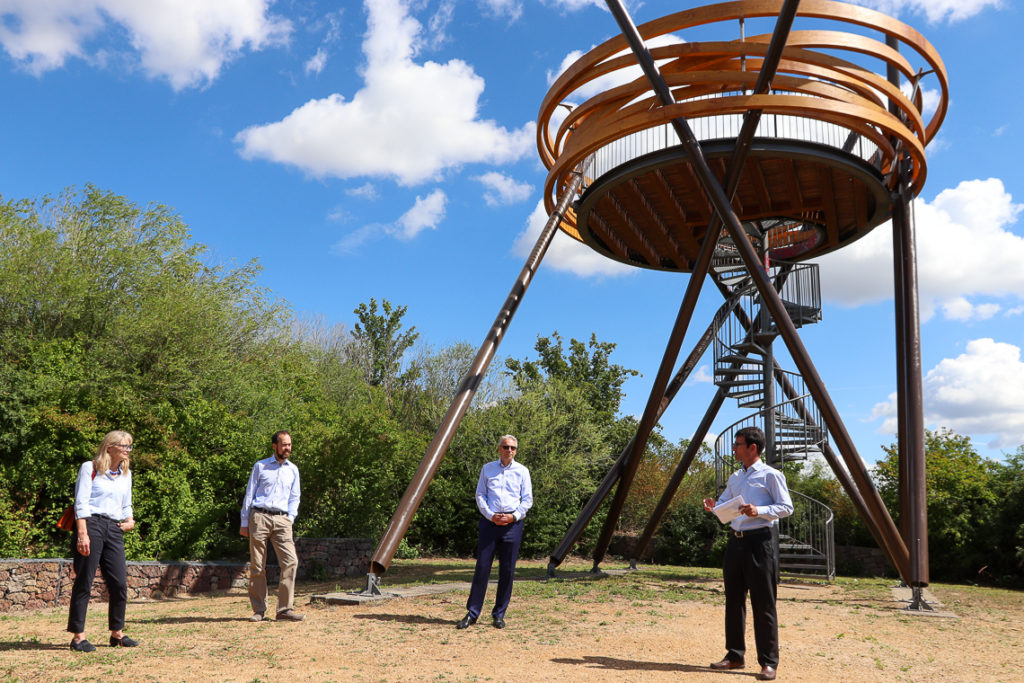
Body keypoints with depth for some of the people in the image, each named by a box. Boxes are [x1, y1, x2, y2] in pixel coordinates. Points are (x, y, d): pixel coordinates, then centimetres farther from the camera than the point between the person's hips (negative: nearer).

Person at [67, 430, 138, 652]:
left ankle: (117, 633, 16)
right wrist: (83, 534, -17)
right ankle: (78, 636, 4)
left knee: (119, 583, 3)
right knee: (84, 582, -3)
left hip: (114, 529, 6)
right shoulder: (90, 468, 0)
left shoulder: (126, 473, 19)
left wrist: (130, 521, 7)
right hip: (91, 524, -6)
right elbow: (81, 503, -8)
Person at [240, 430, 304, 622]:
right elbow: (249, 494, 9)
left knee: (291, 561, -11)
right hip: (259, 516, -2)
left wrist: (290, 518, 5)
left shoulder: (293, 470, 17)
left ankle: (285, 608, -6)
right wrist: (244, 523, 5)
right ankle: (259, 610, 8)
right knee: (257, 565, -1)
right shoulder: (260, 466, 10)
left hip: (282, 520, 2)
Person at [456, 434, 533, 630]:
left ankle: (499, 614, 13)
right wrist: (491, 515, -7)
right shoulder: (487, 469, 10)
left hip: (512, 523, 0)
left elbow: (527, 499, 7)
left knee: (507, 570, 2)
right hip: (489, 521, 0)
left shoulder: (522, 471, 9)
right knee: (482, 566, -3)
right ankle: (472, 613, 3)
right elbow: (480, 495, 7)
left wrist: (514, 516, -8)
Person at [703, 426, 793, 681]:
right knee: (733, 600, 11)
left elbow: (786, 507, -8)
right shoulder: (735, 477, 16)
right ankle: (734, 655, 22)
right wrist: (713, 507, 0)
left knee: (763, 603, -3)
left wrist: (759, 511, -22)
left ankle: (769, 662, 4)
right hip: (735, 540, 7)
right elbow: (724, 503, 22)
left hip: (759, 541, -7)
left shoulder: (771, 475, -5)